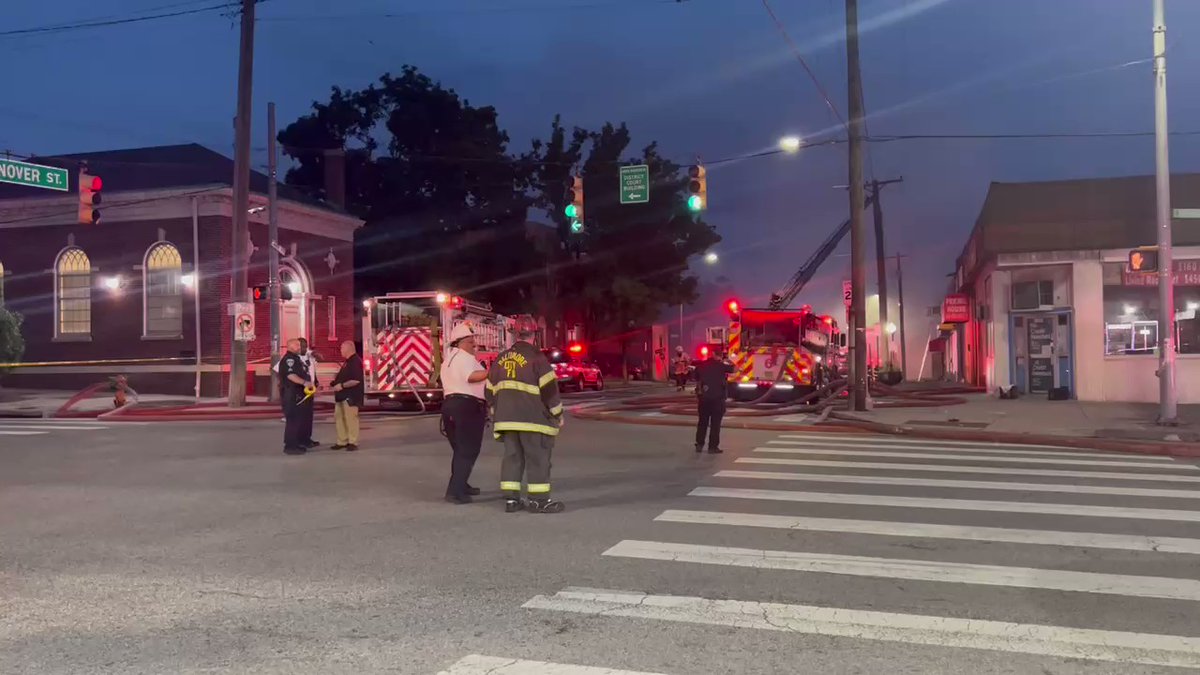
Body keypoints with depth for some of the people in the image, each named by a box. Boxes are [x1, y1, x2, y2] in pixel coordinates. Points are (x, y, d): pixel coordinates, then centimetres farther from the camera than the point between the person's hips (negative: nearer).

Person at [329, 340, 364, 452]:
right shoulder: (347, 361, 17)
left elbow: (356, 380, -24)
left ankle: (353, 443, 0)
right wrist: (336, 382, 11)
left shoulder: (356, 361, -16)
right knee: (339, 418, 11)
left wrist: (341, 385, -19)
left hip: (351, 396, -11)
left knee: (350, 418, -6)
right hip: (342, 395, 11)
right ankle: (342, 442, 17)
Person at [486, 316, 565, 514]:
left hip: (506, 418, 6)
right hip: (532, 418, -6)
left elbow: (491, 391, 16)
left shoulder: (500, 359, 12)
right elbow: (549, 388, -12)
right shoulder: (535, 356, -9)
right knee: (538, 457, -1)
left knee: (512, 456, 11)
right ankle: (539, 500, -1)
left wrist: (497, 415, 26)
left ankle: (510, 499, 11)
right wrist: (558, 415, -2)